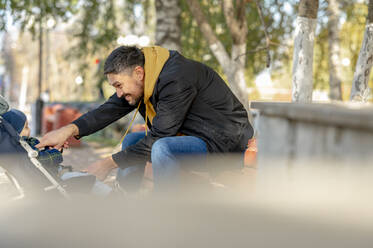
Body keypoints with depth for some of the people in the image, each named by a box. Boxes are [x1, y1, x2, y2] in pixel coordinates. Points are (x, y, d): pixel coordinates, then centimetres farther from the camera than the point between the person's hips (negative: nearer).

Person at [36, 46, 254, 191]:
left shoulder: (177, 78, -26)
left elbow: (159, 136, -26)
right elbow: (111, 109, 6)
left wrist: (110, 163, -20)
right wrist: (70, 130, -10)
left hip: (226, 140, -10)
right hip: (193, 136, 10)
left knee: (162, 147, -32)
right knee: (133, 140, 12)